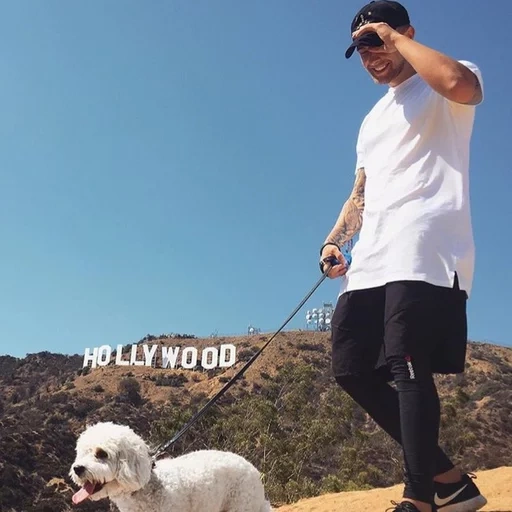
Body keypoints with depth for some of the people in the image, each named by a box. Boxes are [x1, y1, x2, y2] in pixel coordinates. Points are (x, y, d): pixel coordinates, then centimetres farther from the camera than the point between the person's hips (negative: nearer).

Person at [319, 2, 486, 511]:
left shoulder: (444, 92, 7)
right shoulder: (373, 119, 30)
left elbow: (459, 84, -21)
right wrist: (335, 241, 11)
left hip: (425, 253, -8)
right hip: (371, 261, 9)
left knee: (407, 369, -18)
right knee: (353, 369, 4)